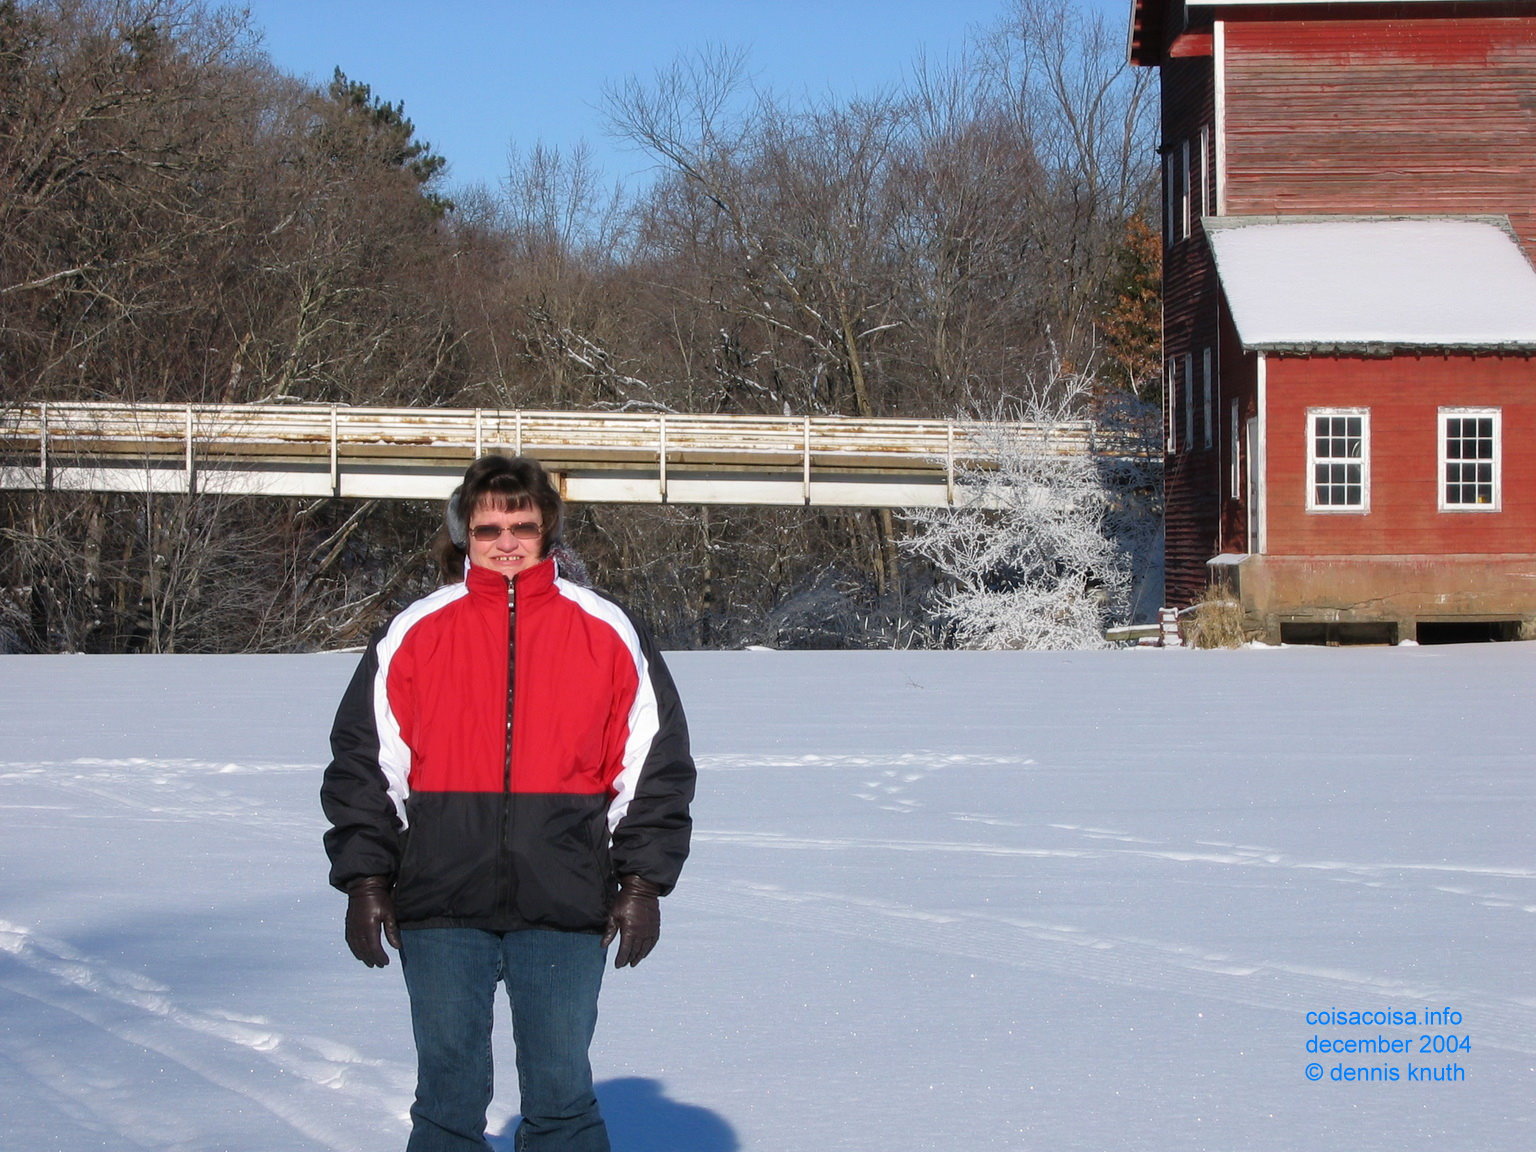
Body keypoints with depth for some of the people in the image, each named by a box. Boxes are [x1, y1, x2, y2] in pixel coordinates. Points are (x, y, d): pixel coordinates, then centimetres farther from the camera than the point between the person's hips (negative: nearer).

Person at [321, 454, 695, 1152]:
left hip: (564, 910, 0)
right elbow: (362, 763, 8)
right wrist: (366, 880, 2)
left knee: (561, 1095, 4)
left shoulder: (606, 633, 6)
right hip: (441, 910, 0)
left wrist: (642, 883, 3)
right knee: (449, 1093, 5)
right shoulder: (416, 633, 5)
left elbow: (655, 766, 8)